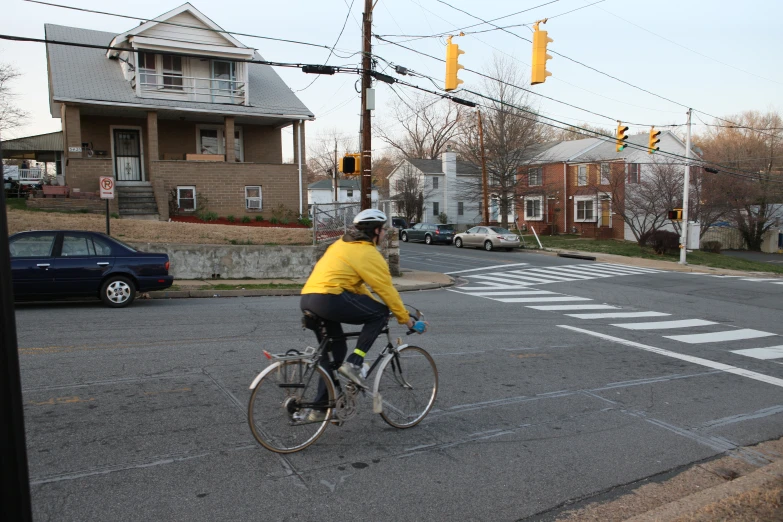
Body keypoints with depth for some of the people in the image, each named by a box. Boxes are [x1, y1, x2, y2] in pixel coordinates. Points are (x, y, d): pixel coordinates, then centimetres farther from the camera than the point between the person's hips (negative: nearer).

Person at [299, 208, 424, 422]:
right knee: (381, 313, 3)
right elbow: (387, 290, -1)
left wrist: (371, 304, 33)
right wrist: (406, 319, 10)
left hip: (307, 299, 9)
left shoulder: (343, 244, 24)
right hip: (328, 299, -9)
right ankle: (353, 363, -2)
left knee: (335, 349, 21)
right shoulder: (369, 254, -2)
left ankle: (320, 408, 24)